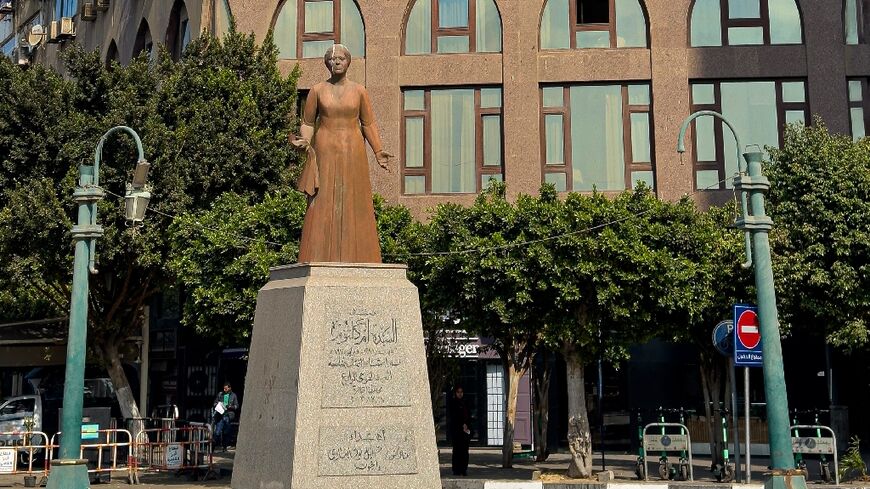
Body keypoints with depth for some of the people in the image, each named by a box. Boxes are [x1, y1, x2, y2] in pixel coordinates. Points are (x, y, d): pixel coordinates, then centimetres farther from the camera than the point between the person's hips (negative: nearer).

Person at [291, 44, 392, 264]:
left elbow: (368, 124, 11)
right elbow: (307, 122, 9)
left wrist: (378, 152, 4)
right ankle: (320, 261, -5)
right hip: (325, 154, -1)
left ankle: (353, 260, 1)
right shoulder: (317, 91, 6)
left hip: (353, 154, 1)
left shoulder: (359, 91, 7)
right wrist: (304, 141, -11)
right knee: (322, 206, -6)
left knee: (353, 207, -1)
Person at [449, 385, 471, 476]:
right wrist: (462, 425, -12)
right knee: (457, 449, -6)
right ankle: (457, 470, -4)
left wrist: (468, 426, 4)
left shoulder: (464, 402, 17)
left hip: (466, 429, 5)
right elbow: (454, 416, -7)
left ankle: (464, 470, 5)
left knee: (465, 450, 2)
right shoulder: (453, 403, 0)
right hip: (457, 429, -5)